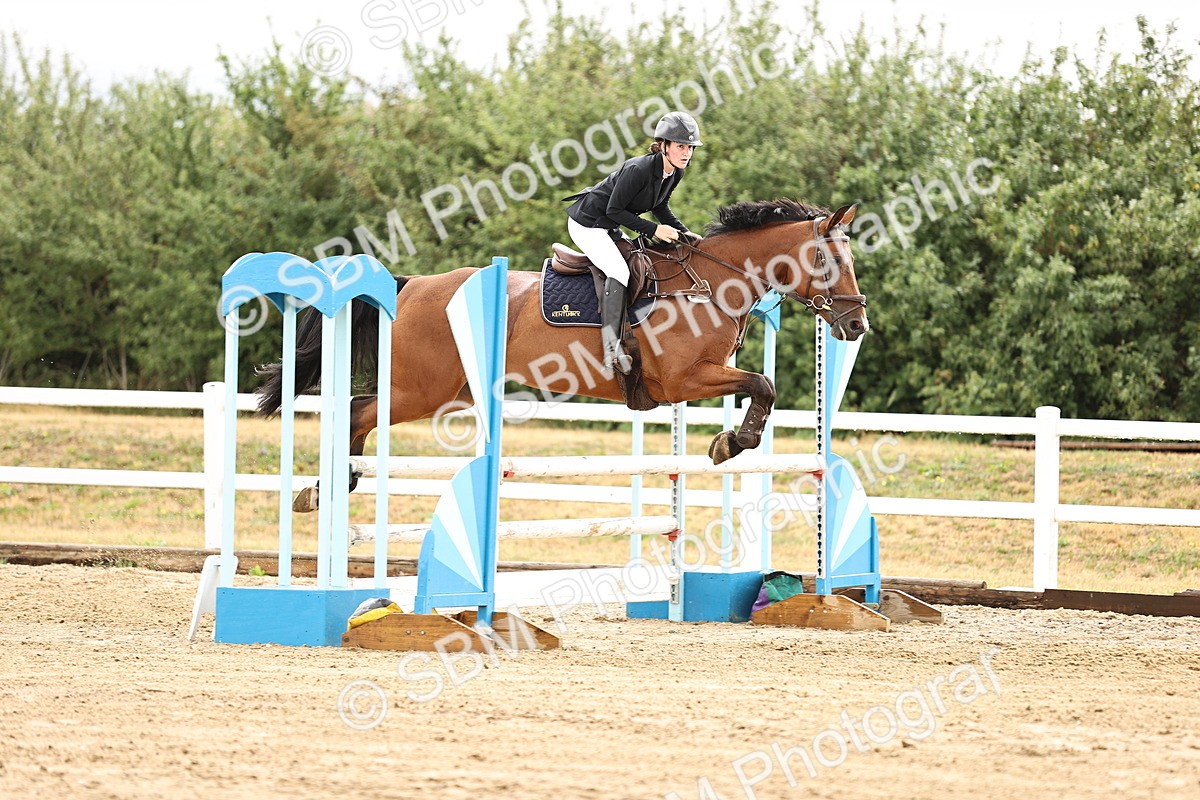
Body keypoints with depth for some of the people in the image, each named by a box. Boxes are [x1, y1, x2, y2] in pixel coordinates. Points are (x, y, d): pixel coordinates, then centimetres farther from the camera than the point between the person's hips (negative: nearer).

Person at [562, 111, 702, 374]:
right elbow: (615, 210, -24)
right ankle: (612, 346, -29)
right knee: (619, 271, -26)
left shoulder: (675, 173, -2)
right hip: (587, 222, -10)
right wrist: (653, 230, -24)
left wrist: (684, 233, 2)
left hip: (609, 228, 10)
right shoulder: (639, 169, -29)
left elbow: (660, 207, 15)